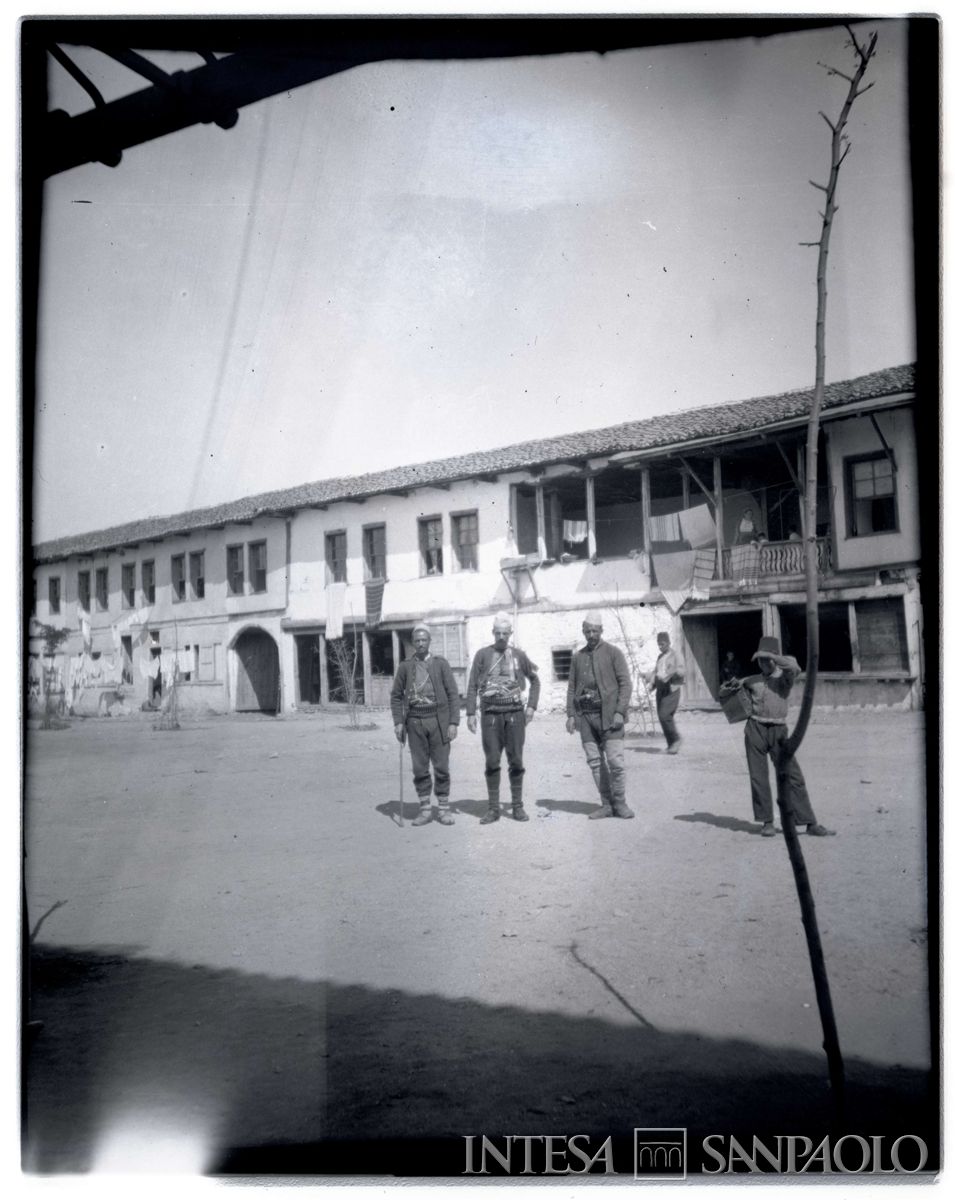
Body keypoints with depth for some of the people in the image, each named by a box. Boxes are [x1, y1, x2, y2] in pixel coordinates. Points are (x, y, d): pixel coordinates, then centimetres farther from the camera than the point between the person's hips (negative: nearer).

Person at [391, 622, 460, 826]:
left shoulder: (440, 663, 3)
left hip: (438, 719, -1)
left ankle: (444, 809, 11)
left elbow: (453, 694, 1)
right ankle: (425, 809, 13)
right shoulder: (405, 666, 7)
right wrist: (398, 722, -1)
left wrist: (453, 722, -7)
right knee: (419, 768, 4)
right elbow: (396, 696, 9)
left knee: (442, 767, 1)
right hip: (415, 721, 1)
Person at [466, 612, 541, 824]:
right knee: (492, 762, 1)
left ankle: (517, 806, 12)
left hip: (514, 712, 1)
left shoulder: (518, 655, 6)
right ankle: (493, 808, 7)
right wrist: (471, 714, -5)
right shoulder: (483, 654, 2)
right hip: (490, 713, -1)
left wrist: (532, 706, 5)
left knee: (516, 760, 3)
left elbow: (535, 681, 17)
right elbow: (473, 686, 2)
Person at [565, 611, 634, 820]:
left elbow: (626, 684, -3)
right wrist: (571, 714, 5)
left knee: (615, 760, -8)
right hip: (585, 716, 4)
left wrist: (619, 712, -12)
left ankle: (620, 804, 6)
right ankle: (606, 804, 10)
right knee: (595, 762, 3)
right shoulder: (577, 657, 15)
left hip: (608, 714, -4)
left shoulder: (613, 653, 2)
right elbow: (572, 687, 15)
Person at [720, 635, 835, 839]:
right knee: (758, 777, 1)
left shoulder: (785, 677, 7)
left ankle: (810, 823, -2)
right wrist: (731, 686, -1)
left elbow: (793, 665, -19)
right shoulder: (752, 681, 14)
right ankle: (767, 822, 10)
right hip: (755, 728, 2)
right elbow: (722, 693, 21)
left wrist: (768, 654, -15)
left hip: (778, 730, -2)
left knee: (793, 776, -5)